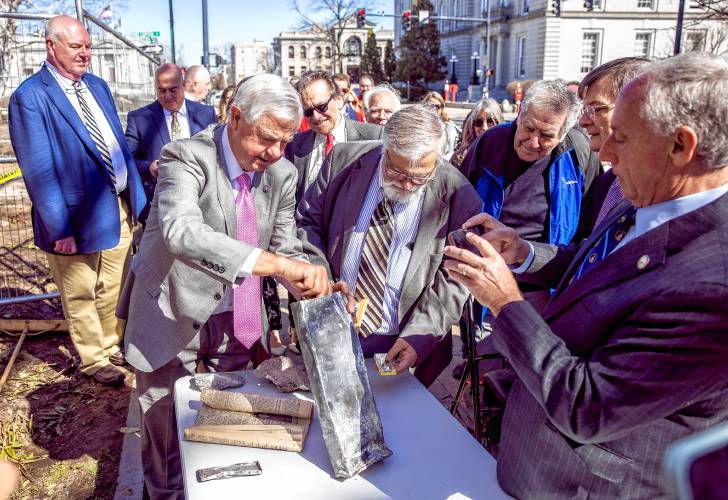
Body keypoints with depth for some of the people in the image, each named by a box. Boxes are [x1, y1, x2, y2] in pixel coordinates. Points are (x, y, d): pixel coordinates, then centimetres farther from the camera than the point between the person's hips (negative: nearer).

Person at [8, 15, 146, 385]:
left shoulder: (97, 86, 9)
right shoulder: (30, 97, -13)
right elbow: (38, 170, -17)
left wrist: (136, 195, 8)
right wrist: (59, 228, -20)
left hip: (120, 207, 6)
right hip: (78, 216, -6)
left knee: (113, 288, 21)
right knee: (81, 296, 13)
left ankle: (113, 346, 41)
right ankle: (93, 360, 31)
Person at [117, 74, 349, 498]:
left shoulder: (282, 174, -4)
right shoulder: (186, 158, -21)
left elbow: (286, 250, 2)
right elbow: (181, 232, -40)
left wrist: (318, 287, -20)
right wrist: (277, 263, -49)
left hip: (237, 327, 4)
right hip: (174, 321, -4)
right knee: (168, 452, 12)